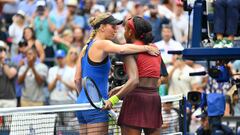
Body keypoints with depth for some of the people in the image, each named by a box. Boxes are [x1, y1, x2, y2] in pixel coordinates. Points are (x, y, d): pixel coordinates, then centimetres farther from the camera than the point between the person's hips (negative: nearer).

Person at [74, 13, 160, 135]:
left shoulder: (86, 48, 16)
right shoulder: (102, 44, -10)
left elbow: (77, 79, 18)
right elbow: (122, 49, -32)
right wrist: (146, 48, -23)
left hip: (82, 102, 9)